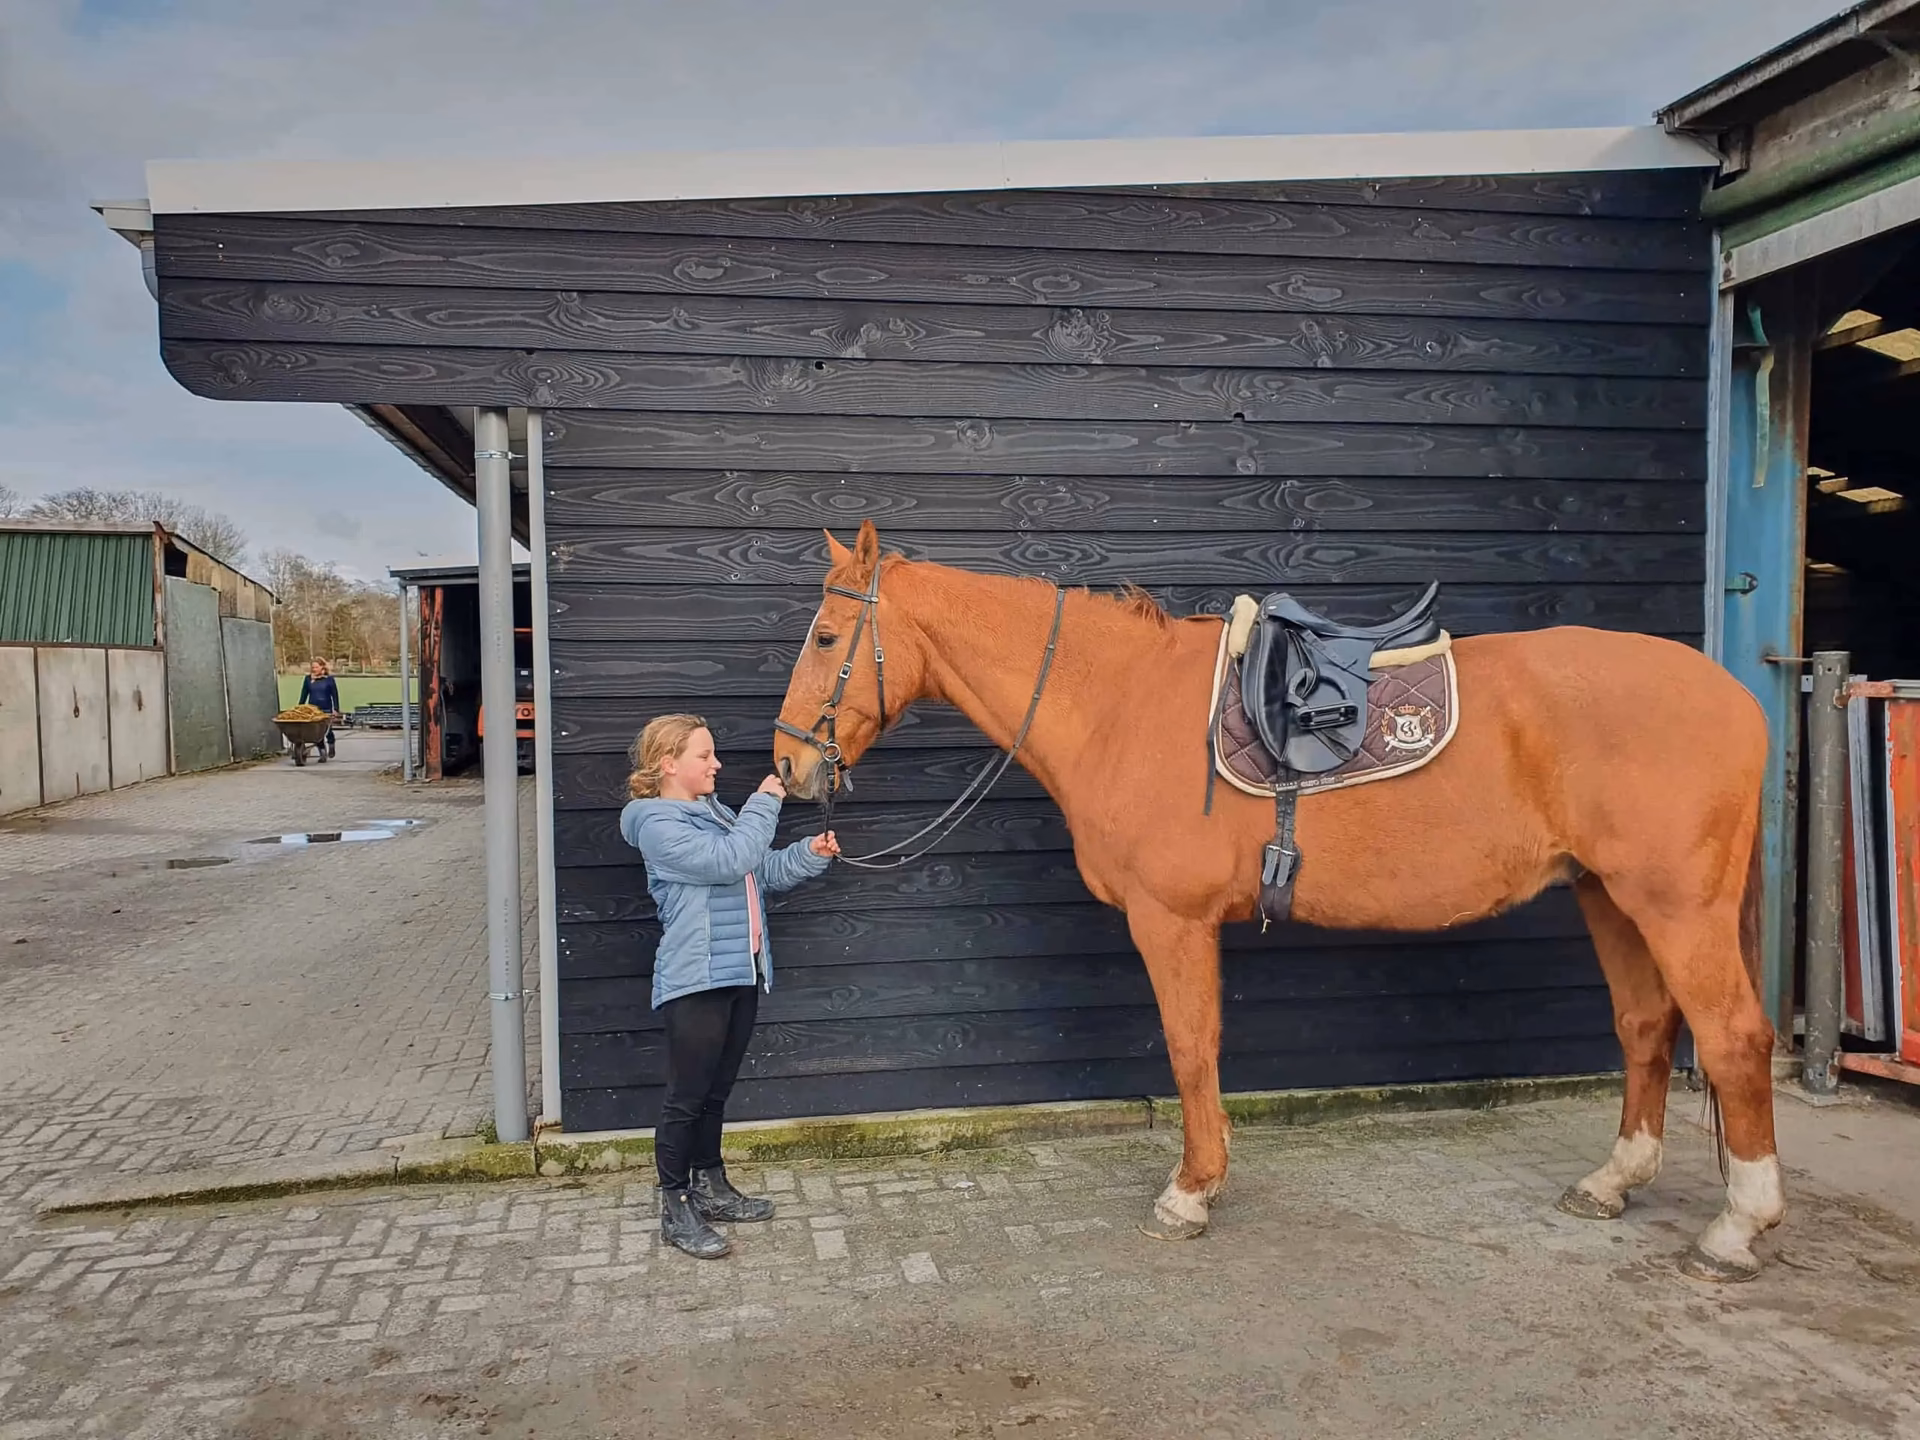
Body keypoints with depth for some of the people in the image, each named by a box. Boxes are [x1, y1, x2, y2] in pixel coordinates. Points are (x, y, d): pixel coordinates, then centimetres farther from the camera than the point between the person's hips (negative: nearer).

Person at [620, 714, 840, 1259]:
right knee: (686, 1098, 2)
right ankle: (676, 1210, 14)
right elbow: (731, 861, -25)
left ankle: (710, 1188, 32)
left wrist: (811, 854, 1)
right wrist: (765, 803, -16)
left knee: (715, 1093, 19)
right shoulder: (659, 825, -14)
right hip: (695, 983, -8)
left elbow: (765, 871, 17)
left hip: (740, 975, 8)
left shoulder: (714, 813, 13)